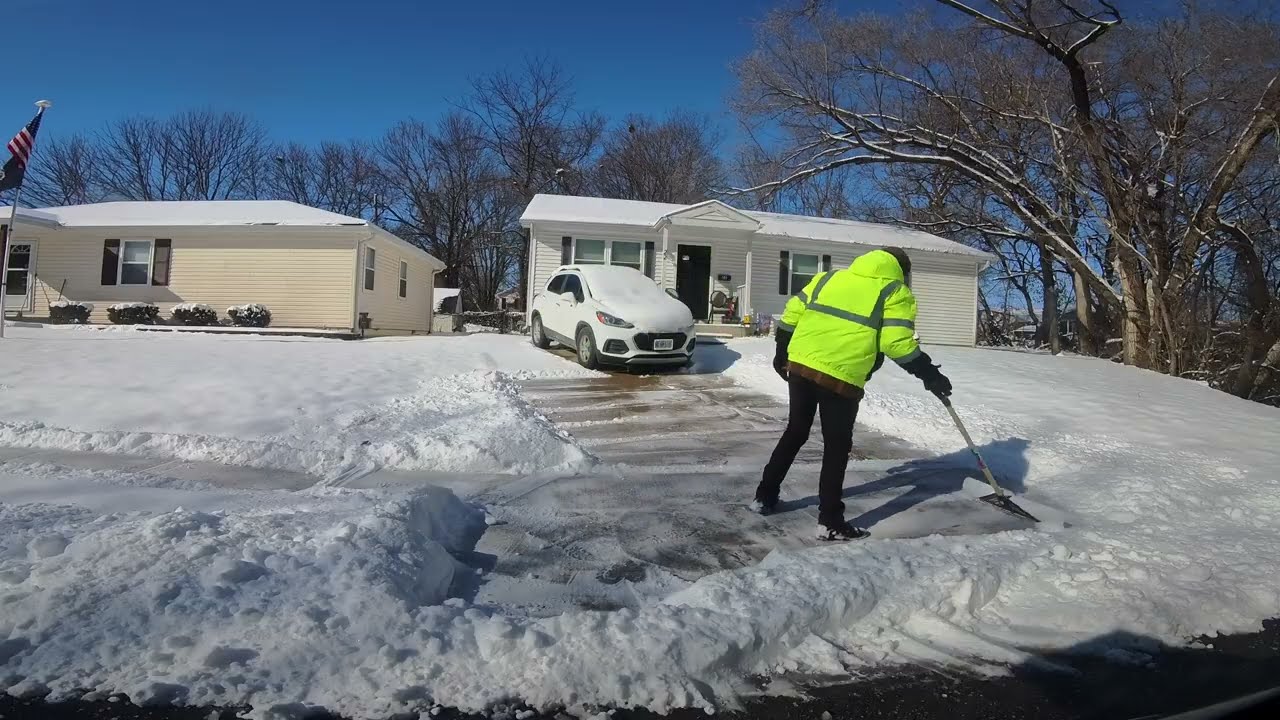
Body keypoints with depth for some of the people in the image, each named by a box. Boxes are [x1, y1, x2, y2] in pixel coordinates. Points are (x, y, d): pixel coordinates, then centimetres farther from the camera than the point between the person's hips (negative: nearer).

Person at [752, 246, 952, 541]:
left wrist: (782, 354, 27)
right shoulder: (895, 293, 4)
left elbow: (792, 313, 16)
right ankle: (830, 522, 11)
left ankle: (765, 496, 29)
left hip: (800, 366, 6)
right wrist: (930, 375, 3)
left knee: (795, 432, 21)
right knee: (837, 446, 7)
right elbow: (898, 343, -8)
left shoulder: (828, 277, 18)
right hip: (841, 378, -5)